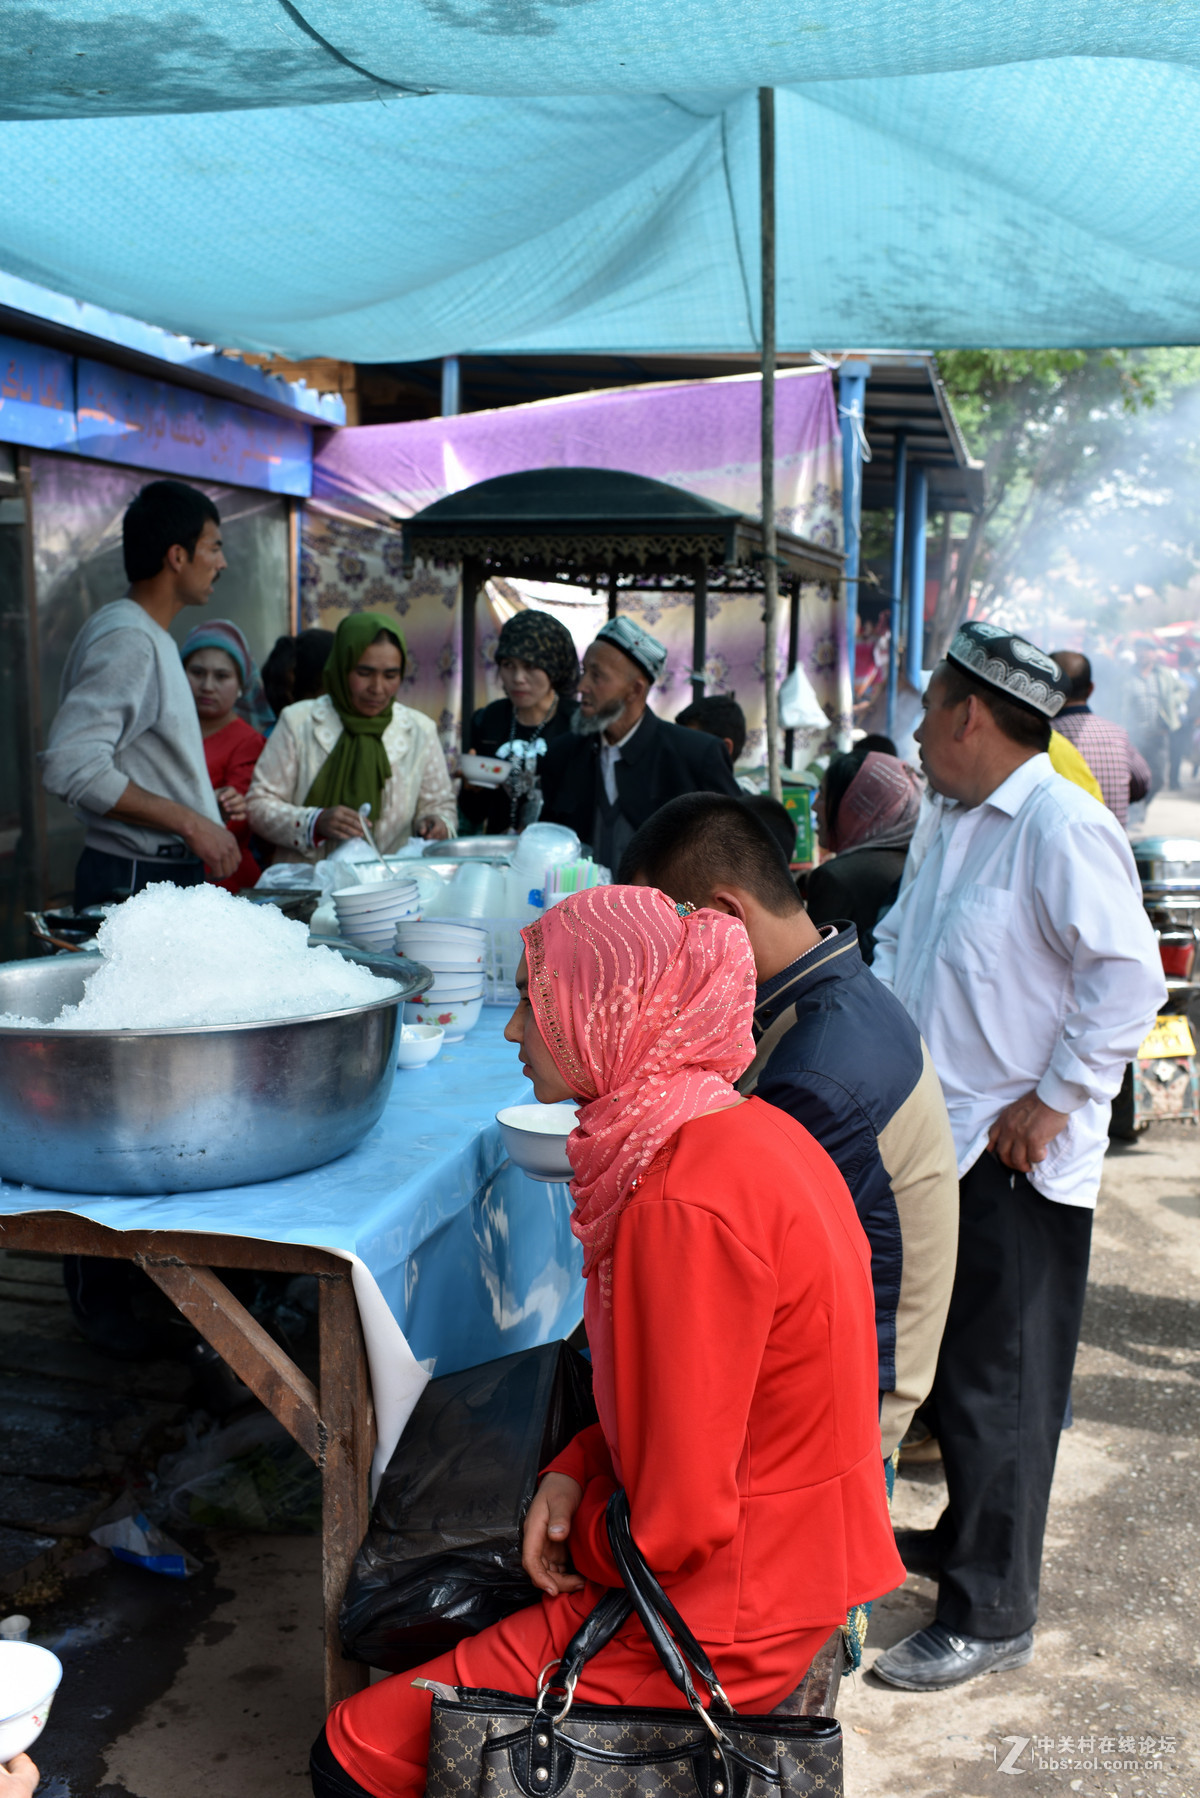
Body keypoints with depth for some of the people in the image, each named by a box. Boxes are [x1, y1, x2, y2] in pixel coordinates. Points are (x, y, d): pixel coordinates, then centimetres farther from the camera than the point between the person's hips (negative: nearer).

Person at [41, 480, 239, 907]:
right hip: (134, 882, -9)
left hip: (172, 871, 9)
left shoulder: (150, 636, 17)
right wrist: (190, 823, -22)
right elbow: (72, 767, -25)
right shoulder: (127, 639, -15)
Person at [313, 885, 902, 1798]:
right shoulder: (749, 1130, 2)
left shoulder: (685, 1208, -29)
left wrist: (576, 1544, -4)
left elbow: (678, 1523, -24)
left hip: (721, 1622, -9)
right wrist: (575, 1473, 1)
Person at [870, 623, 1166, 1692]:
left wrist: (1051, 1102, -19)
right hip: (934, 1144, 9)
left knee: (997, 1392, 2)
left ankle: (991, 1616, 17)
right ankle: (963, 1538, 41)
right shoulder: (953, 821, 12)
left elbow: (1130, 979, -22)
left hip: (1014, 1164, -9)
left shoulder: (1063, 826, -18)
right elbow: (897, 944, 23)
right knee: (944, 1368, 22)